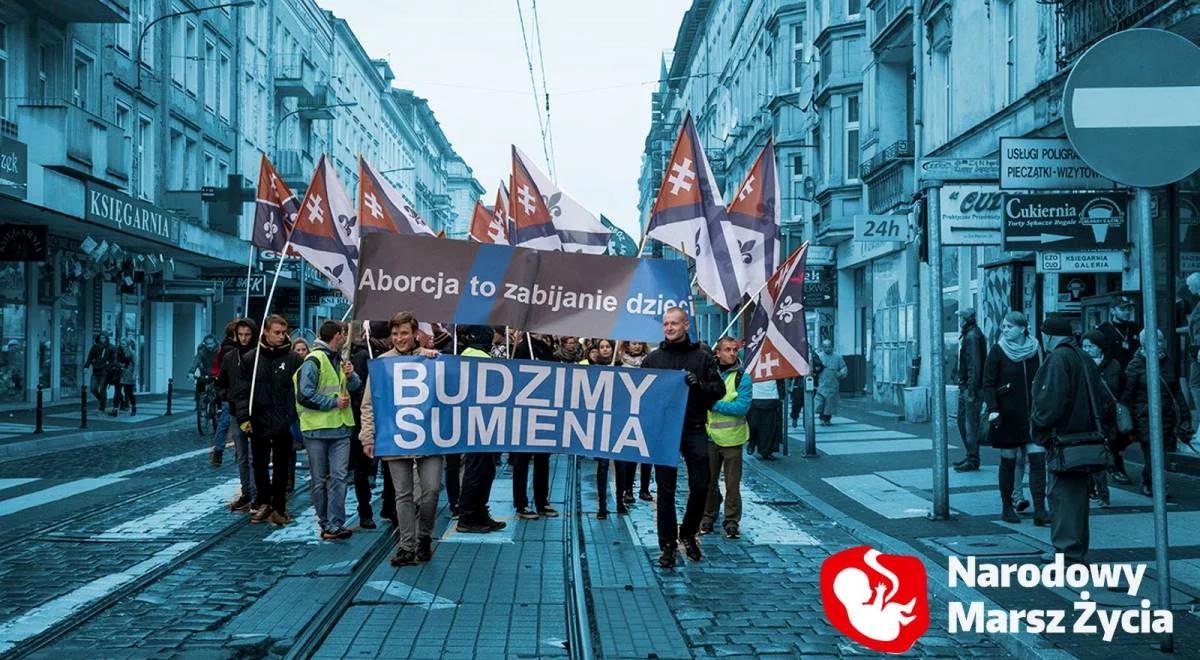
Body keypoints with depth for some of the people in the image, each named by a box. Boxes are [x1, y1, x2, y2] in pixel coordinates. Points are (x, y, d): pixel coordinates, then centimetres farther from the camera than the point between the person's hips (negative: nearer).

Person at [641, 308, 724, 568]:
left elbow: (719, 390, 1)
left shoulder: (702, 357, 4)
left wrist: (699, 385, -17)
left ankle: (689, 533, 25)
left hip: (694, 430, 0)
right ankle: (667, 544, 11)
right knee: (665, 490, 3)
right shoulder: (652, 359, 8)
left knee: (701, 485, 3)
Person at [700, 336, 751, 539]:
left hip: (732, 438, -2)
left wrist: (714, 404, -16)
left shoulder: (742, 378, -3)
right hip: (710, 437, 2)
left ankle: (732, 521, 12)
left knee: (733, 484, 3)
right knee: (708, 480, 9)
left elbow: (742, 407, -14)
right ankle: (708, 516, 22)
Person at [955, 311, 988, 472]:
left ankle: (973, 461, -1)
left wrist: (971, 391, -22)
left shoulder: (972, 336, -14)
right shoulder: (968, 335, 16)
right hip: (965, 387, 10)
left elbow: (974, 365, -20)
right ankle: (970, 456, 25)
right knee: (962, 421, 16)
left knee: (971, 424, -5)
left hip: (971, 387, -10)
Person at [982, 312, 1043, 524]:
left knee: (1038, 459, -5)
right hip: (1007, 416, -3)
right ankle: (1007, 507, 16)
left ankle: (1039, 509, -4)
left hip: (1031, 415, 3)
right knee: (1008, 462, 4)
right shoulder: (997, 351, -4)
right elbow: (988, 384, -7)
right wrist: (993, 410, -19)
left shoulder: (1033, 351, 6)